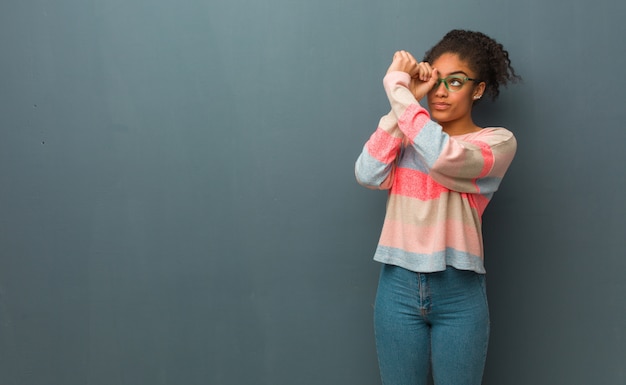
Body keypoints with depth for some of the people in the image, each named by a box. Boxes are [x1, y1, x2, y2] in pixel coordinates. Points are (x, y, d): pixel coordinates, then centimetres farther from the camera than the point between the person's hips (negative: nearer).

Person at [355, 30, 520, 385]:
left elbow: (446, 157, -26)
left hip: (459, 290, -2)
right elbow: (368, 175, -12)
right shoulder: (408, 136, 8)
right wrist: (408, 99, -12)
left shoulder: (498, 141, -4)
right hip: (399, 284, 3)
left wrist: (397, 88, -20)